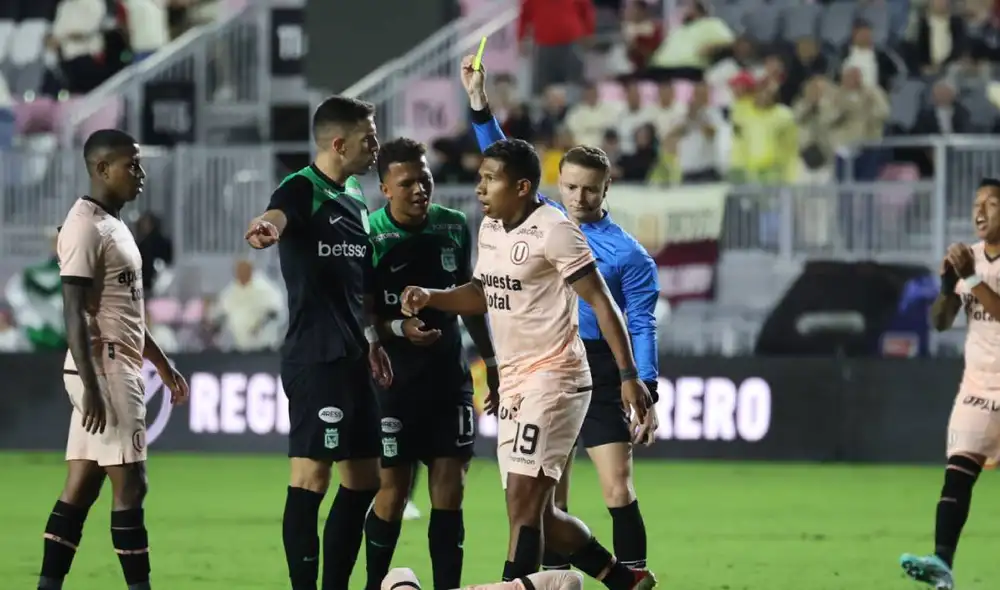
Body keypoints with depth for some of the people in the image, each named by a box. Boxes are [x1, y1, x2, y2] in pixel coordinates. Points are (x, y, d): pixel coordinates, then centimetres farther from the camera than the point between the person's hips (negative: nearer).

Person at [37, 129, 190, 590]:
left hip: (120, 370, 10)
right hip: (104, 373, -10)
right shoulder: (85, 227, -14)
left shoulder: (113, 224, 18)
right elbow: (75, 313, -19)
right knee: (129, 484, -7)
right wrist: (92, 387, -24)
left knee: (81, 487, 7)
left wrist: (162, 363, 25)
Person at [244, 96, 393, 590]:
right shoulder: (302, 189, -9)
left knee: (364, 482, 11)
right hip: (315, 357, -9)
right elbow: (278, 216, -33)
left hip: (351, 358, 9)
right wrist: (266, 228, -56)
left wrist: (372, 338, 22)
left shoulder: (355, 204, 19)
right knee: (311, 477, -9)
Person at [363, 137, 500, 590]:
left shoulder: (454, 227, 4)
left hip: (449, 377, 4)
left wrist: (490, 359, 19)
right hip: (395, 379, -4)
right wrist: (399, 328, -25)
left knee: (449, 490, 1)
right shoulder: (369, 236, -12)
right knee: (393, 491, -1)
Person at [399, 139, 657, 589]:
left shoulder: (554, 230, -15)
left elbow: (601, 302, -14)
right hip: (514, 383, 9)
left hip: (554, 379, -9)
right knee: (539, 515, 10)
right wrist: (429, 298, 5)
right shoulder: (489, 228, 10)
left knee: (523, 502, -16)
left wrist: (629, 376, -18)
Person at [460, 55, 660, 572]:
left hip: (601, 376, -4)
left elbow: (641, 327, -4)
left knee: (618, 488, -10)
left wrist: (646, 392, -13)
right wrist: (479, 103, 4)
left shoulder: (629, 254, -2)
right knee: (549, 496, 6)